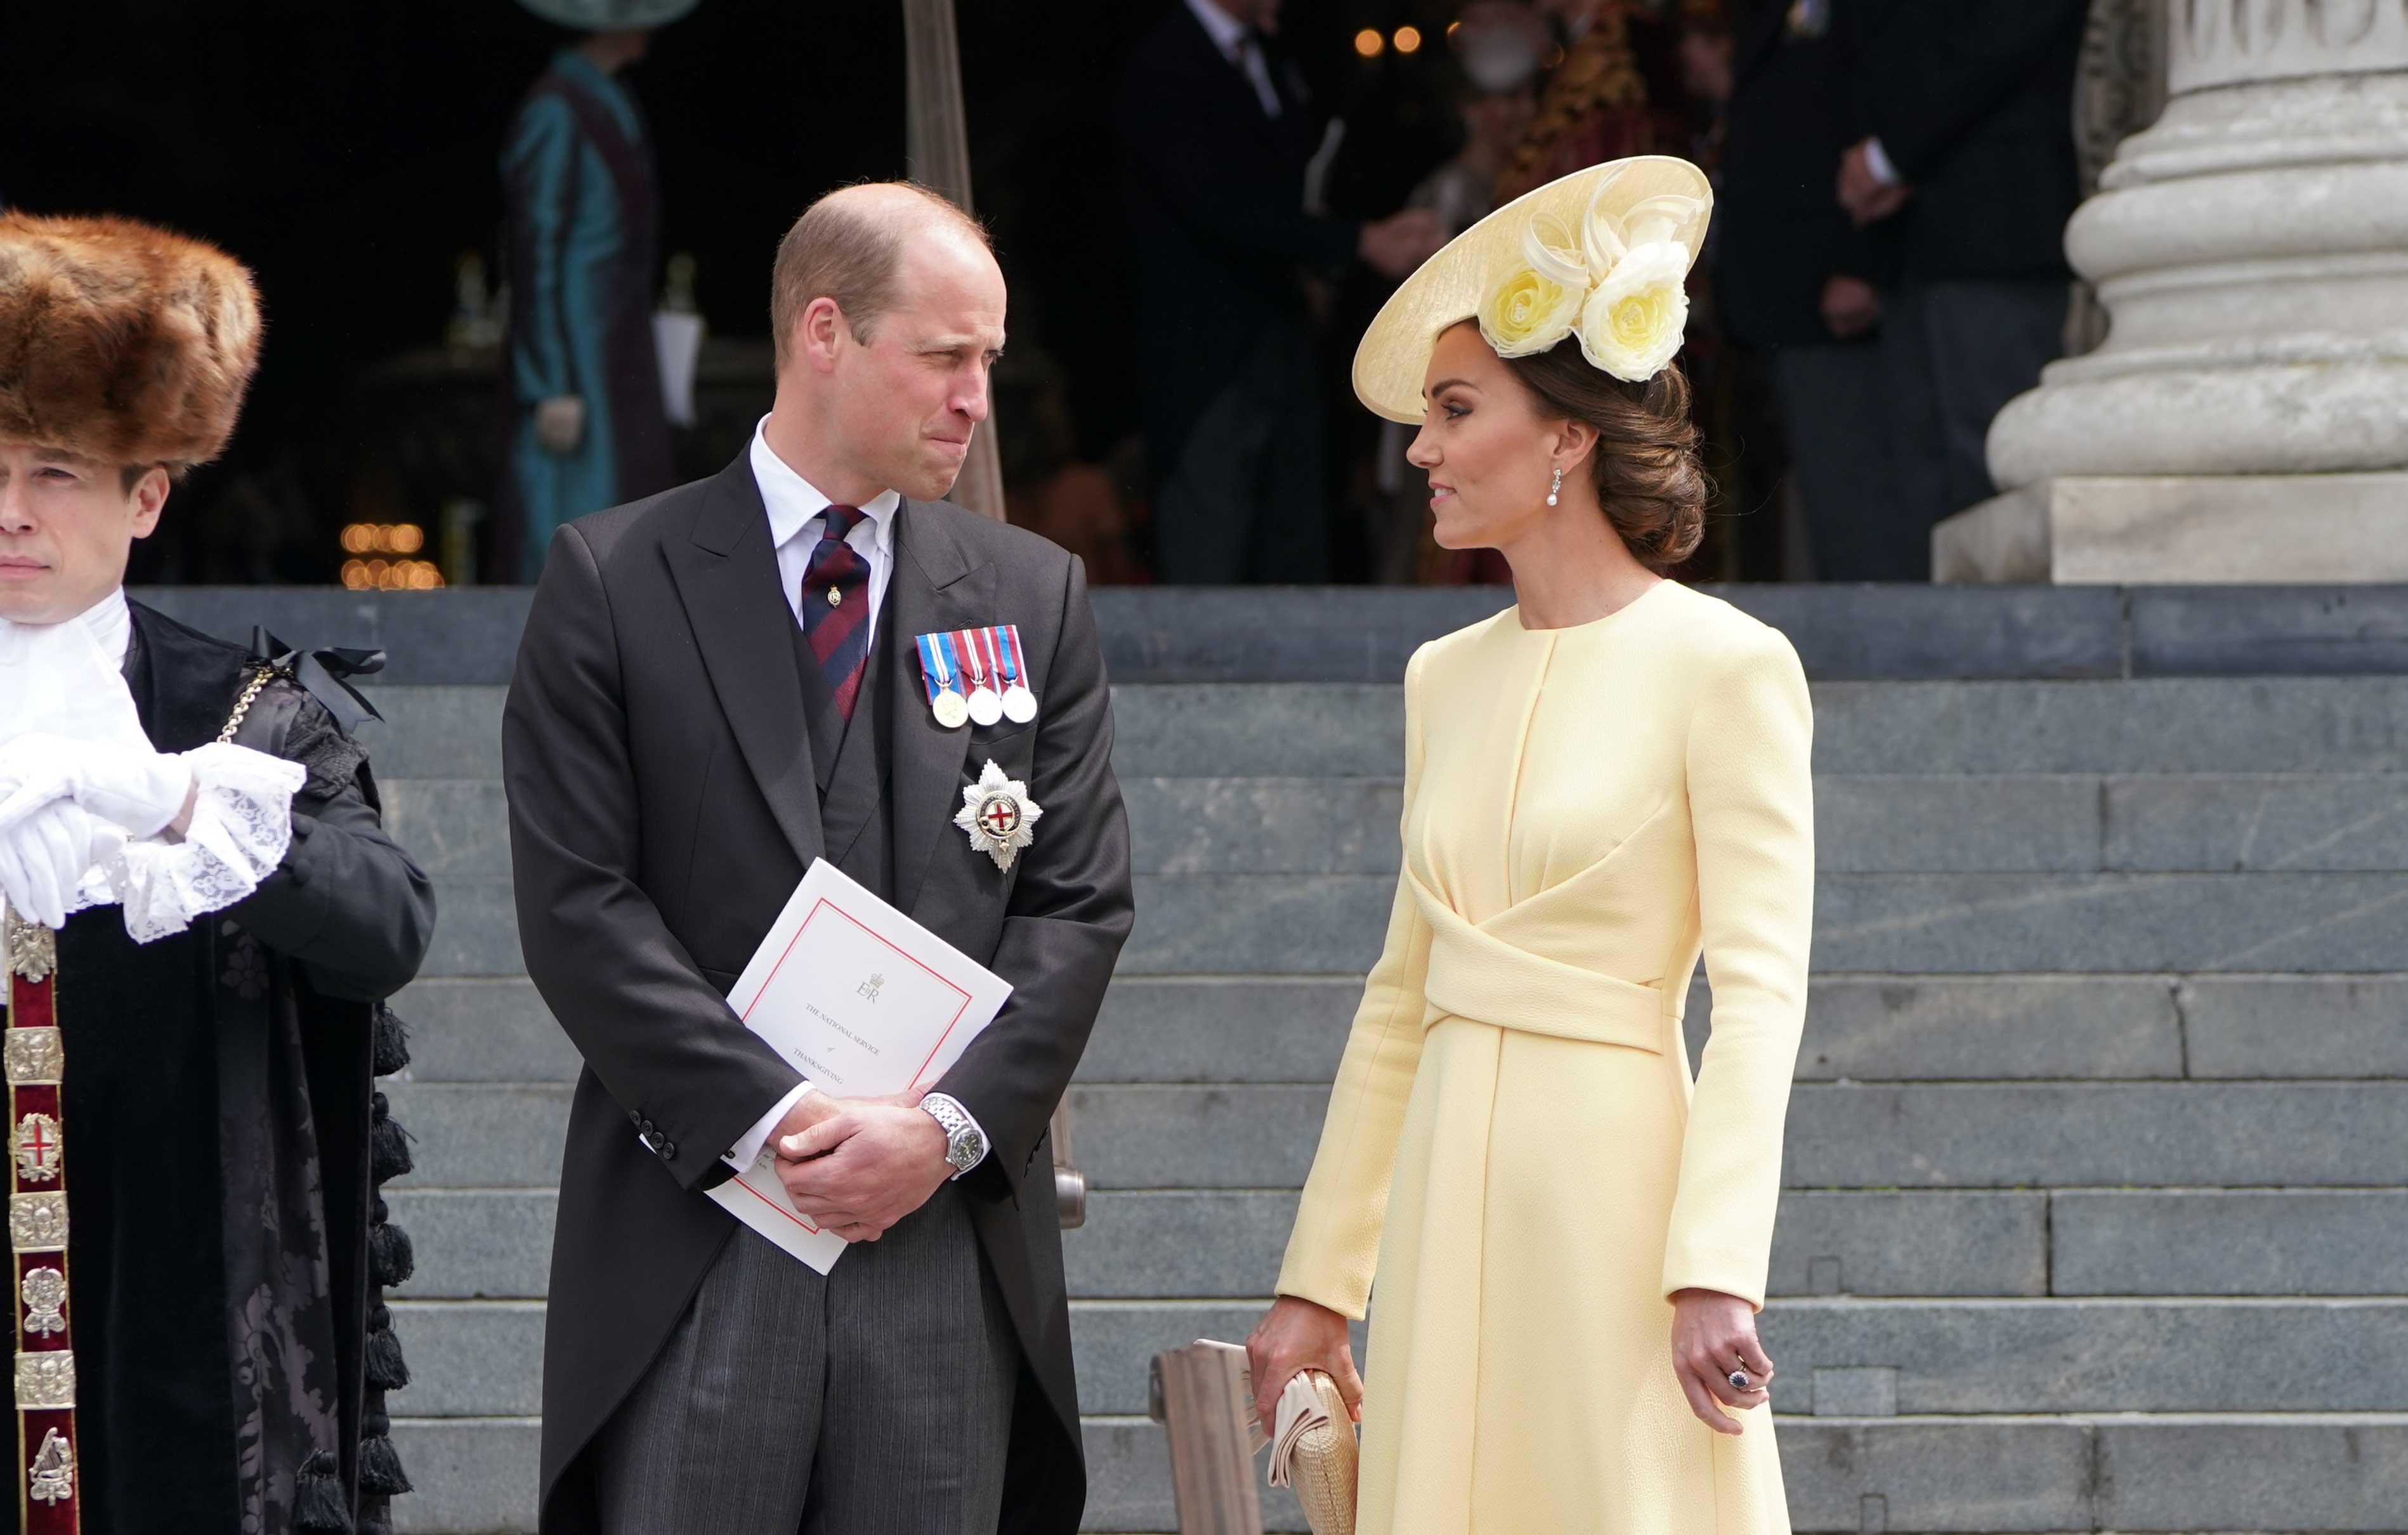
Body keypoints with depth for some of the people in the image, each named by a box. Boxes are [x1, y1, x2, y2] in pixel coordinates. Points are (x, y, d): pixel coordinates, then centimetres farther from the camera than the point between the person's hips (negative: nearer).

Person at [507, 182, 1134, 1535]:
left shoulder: (1035, 595, 12)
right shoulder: (616, 582, 2)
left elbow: (1081, 904, 7)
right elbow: (579, 903, -4)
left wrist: (951, 1127, -8)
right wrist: (767, 1118, -13)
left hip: (950, 1238, 3)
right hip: (696, 1245, -2)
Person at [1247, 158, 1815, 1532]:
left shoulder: (1722, 668, -6)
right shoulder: (1448, 678, 14)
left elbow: (1760, 992, -12)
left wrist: (1716, 1272, -22)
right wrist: (1320, 1282, 15)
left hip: (1611, 1201, -6)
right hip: (1447, 1207, 6)